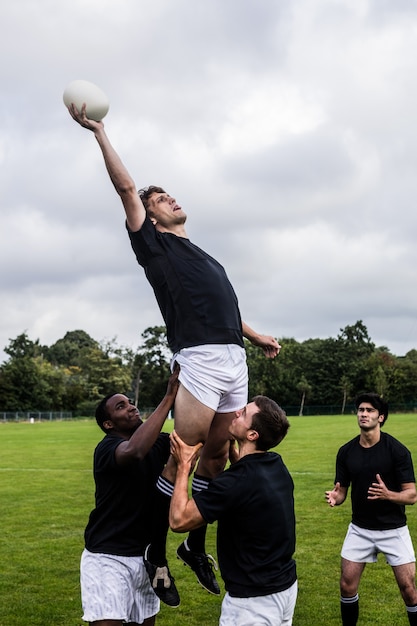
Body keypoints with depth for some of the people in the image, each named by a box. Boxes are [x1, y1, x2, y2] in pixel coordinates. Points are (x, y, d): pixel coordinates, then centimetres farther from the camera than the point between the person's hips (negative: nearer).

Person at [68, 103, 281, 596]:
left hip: (234, 358, 7)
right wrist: (99, 132, -1)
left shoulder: (201, 255, 28)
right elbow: (126, 188, 0)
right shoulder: (154, 245, 7)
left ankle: (196, 546, 22)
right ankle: (153, 551, 2)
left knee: (217, 455, 10)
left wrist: (258, 337, 36)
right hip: (200, 359, -7)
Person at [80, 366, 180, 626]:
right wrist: (169, 396, -38)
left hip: (146, 555, 7)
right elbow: (135, 451, -40)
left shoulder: (158, 443, 4)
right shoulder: (107, 448, -18)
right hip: (108, 558, -6)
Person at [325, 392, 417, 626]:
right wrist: (335, 497, -20)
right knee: (347, 586, 4)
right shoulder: (346, 451, -3)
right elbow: (342, 491, 4)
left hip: (393, 529, -3)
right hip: (360, 528, 3)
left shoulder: (397, 450, -15)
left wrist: (388, 494, -34)